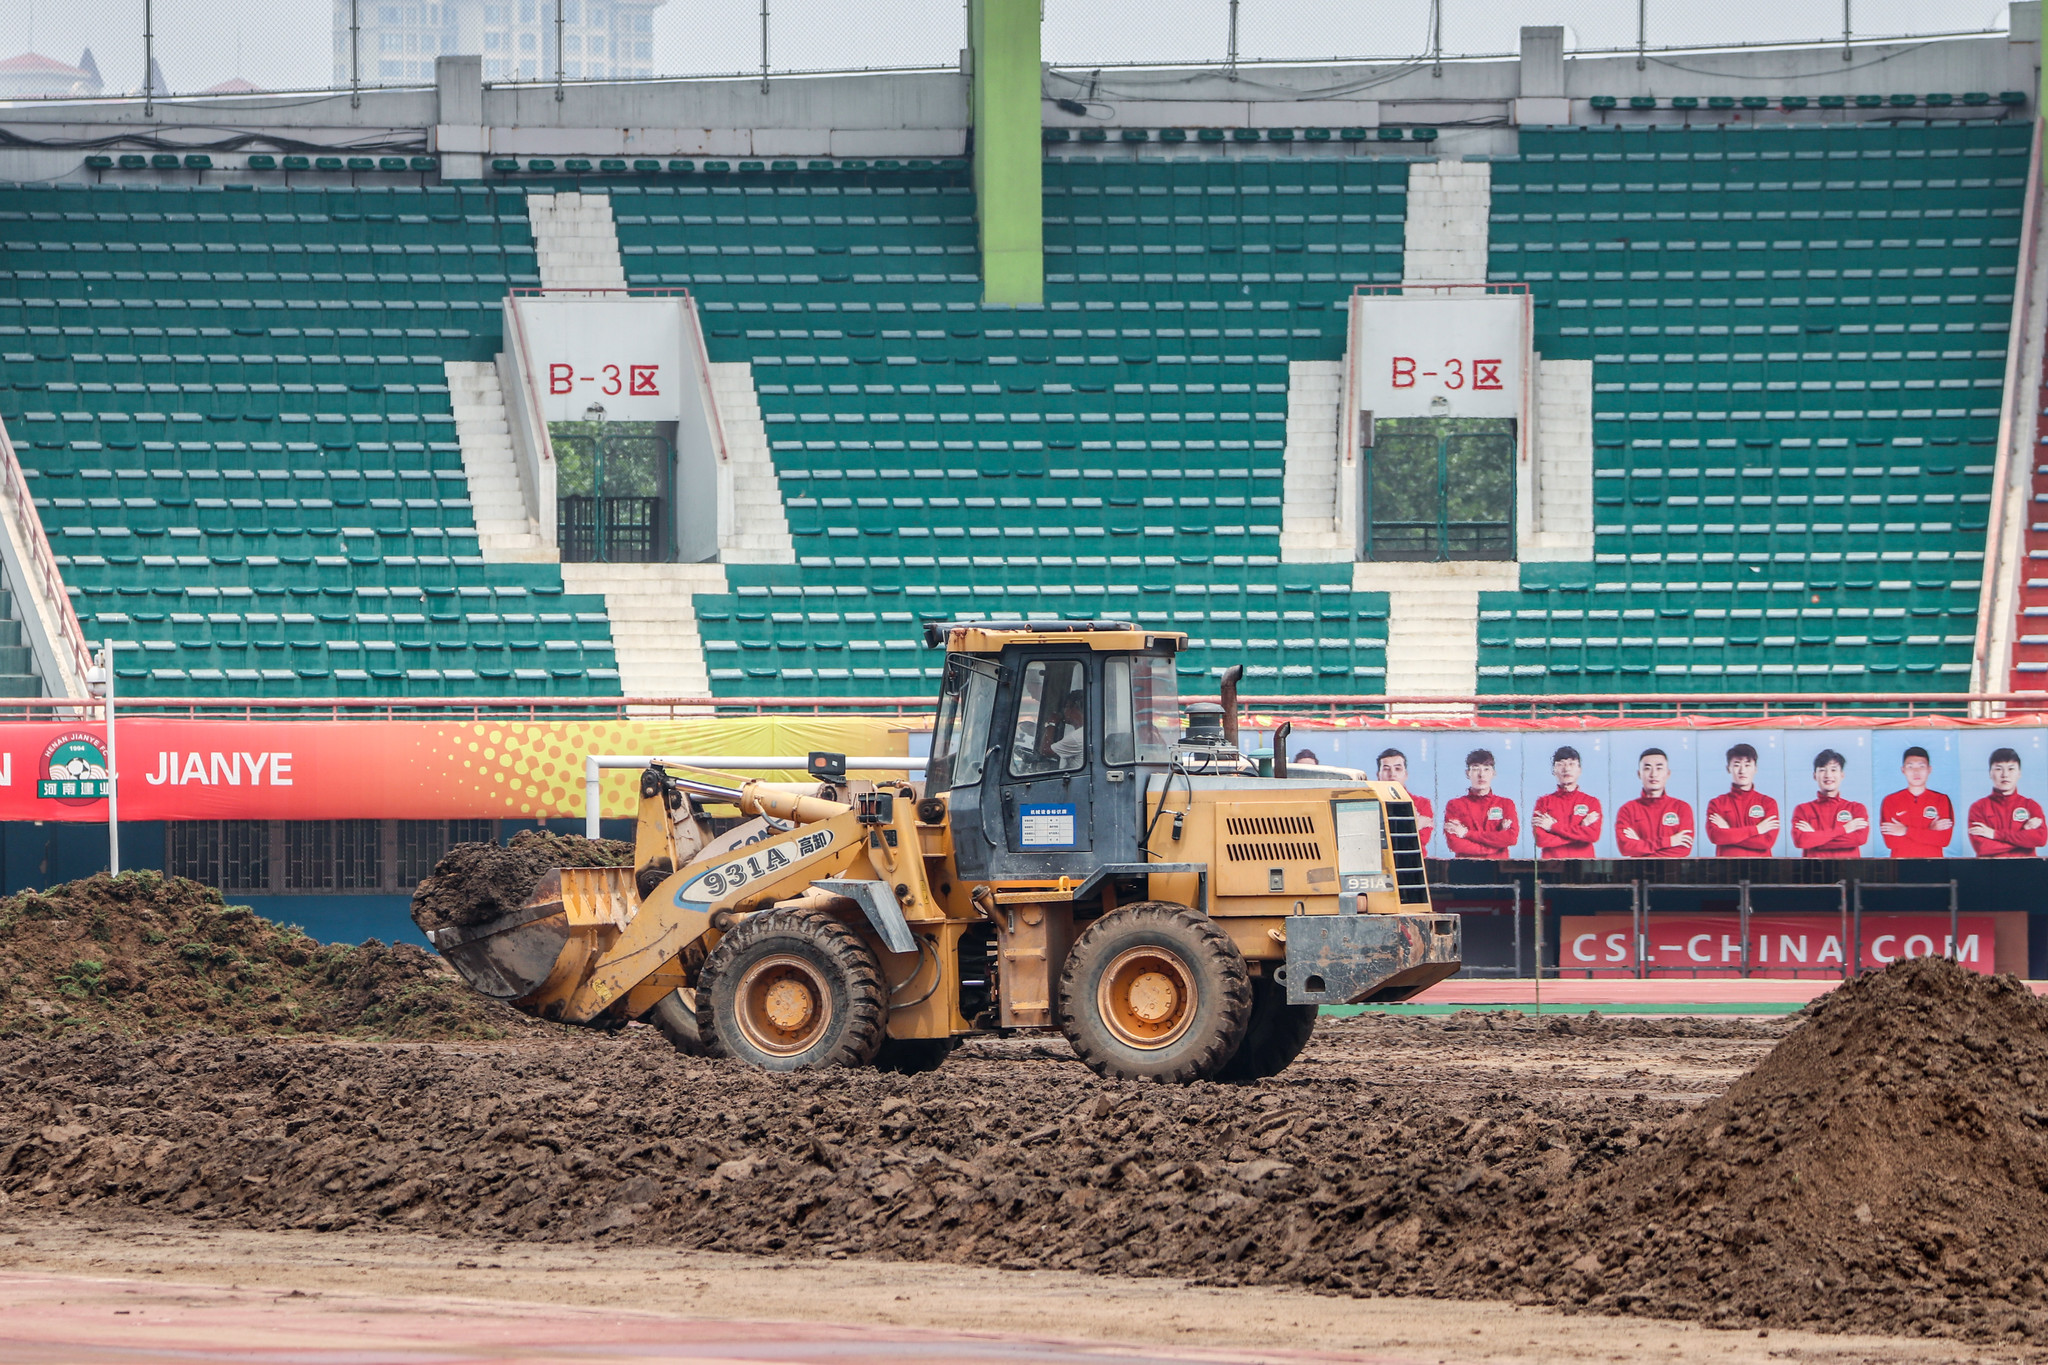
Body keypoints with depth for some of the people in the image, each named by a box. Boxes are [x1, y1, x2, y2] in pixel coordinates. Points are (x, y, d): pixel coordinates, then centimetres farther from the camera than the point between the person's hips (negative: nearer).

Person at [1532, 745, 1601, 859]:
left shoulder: (1592, 801, 11)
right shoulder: (1544, 801, 11)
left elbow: (1593, 835, -3)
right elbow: (1541, 839, -2)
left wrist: (1554, 827, -3)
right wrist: (1582, 827, -2)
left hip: (1583, 862, 1)